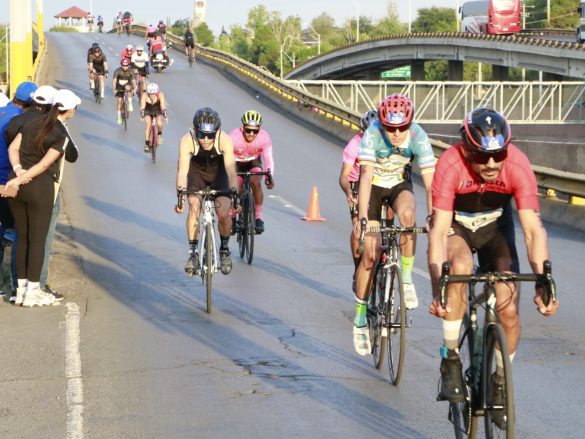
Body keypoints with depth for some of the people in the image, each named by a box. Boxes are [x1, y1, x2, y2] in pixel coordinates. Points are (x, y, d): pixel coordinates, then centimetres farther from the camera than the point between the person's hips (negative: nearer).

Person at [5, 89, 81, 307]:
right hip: (40, 186, -6)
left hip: (18, 185, 6)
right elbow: (44, 164, -15)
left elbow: (13, 148, 3)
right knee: (37, 239, 3)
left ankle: (21, 288, 18)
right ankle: (32, 292, 6)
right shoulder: (61, 134, -10)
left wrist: (18, 170, -9)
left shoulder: (32, 124, 10)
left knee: (22, 237, 14)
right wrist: (20, 179, -12)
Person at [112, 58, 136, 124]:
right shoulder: (118, 71, -20)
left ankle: (130, 104, -24)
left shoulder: (130, 71, -16)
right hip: (119, 87, 1)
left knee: (128, 88, -37)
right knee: (119, 100, -6)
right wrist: (114, 89, -38)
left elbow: (133, 80, -21)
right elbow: (114, 80, -27)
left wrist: (134, 89, -36)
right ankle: (119, 117, 7)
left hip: (127, 84, -1)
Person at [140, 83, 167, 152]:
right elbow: (142, 107, -31)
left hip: (157, 111, 0)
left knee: (159, 123, -28)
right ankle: (146, 144, -16)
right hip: (148, 112, 0)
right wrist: (142, 116, -43)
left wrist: (165, 116, -43)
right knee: (149, 125, -24)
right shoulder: (145, 96, -26)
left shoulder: (160, 95, -28)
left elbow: (163, 106, -33)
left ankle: (160, 134, 4)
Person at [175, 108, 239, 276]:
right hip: (197, 172, 1)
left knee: (223, 213, -13)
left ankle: (224, 249, 13)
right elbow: (182, 171, -37)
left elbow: (231, 171, -37)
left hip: (219, 172, 0)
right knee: (194, 207, -20)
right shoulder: (187, 141, -32)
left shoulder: (225, 140, -34)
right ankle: (193, 253, -8)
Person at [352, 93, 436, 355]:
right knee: (371, 253, -8)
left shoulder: (418, 137, -28)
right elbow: (366, 176, -40)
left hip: (400, 184, 1)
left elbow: (430, 182, -31)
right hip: (374, 186, -1)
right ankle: (360, 319, 8)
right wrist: (362, 219, -50)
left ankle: (406, 277, -15)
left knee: (407, 213, -35)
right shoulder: (373, 135, -31)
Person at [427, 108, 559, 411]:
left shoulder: (518, 165, -30)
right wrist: (437, 288, -48)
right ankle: (450, 360, -19)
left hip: (496, 226, 2)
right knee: (460, 267, -35)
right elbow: (438, 231, -37)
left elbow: (533, 230, -32)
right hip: (456, 225, -2)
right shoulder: (450, 165, -34)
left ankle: (501, 382, 13)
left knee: (509, 309, -13)